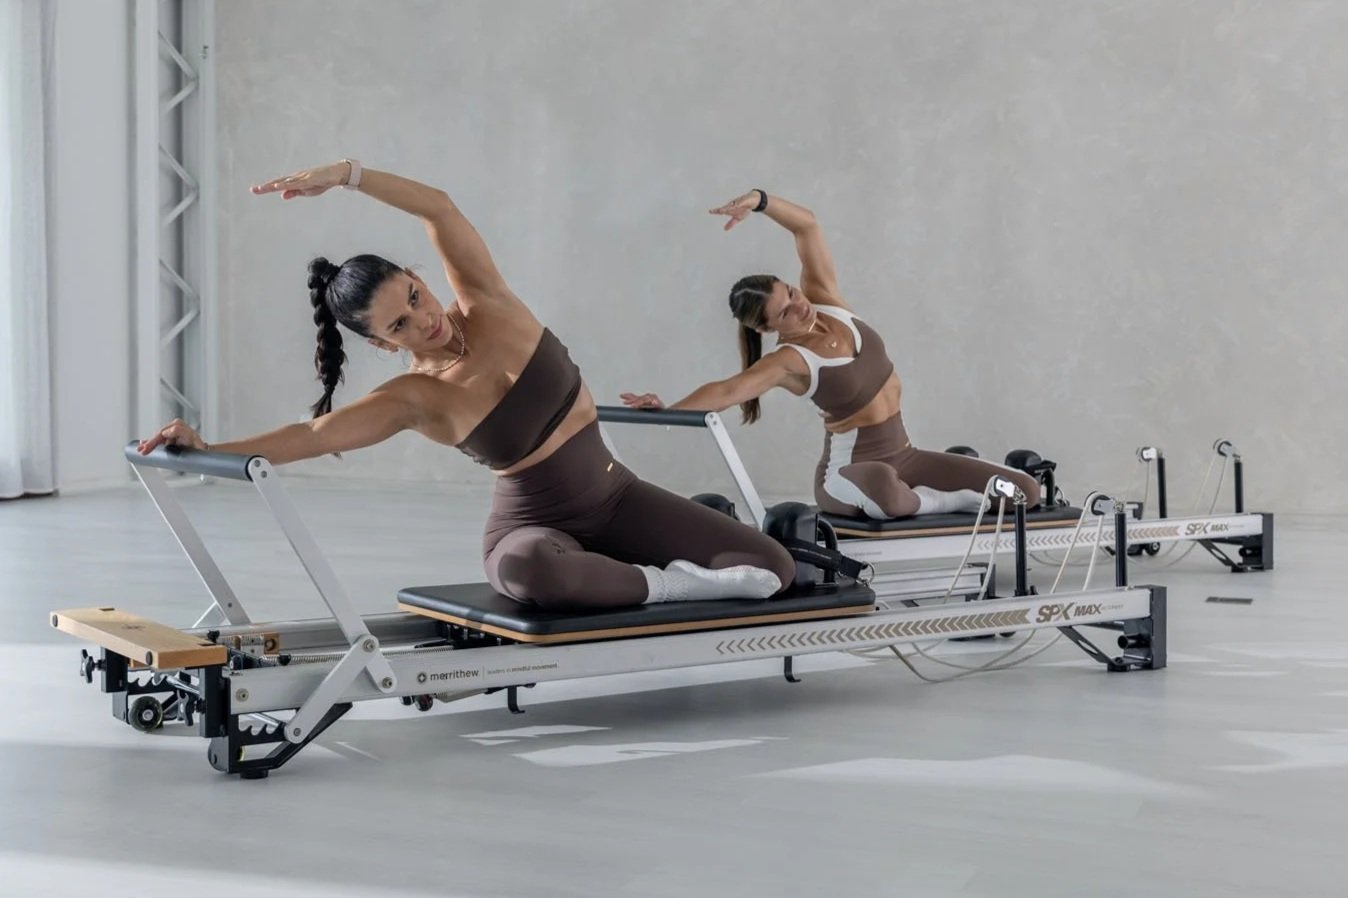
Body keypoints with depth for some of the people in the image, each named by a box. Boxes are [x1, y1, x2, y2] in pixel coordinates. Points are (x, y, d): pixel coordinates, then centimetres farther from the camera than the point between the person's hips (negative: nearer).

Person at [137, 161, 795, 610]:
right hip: (533, 526, -3)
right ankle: (664, 585, -22)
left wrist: (345, 174, -30)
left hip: (613, 497, 3)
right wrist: (208, 448, -34)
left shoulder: (487, 305, -10)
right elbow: (310, 435, -22)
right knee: (530, 572, -47)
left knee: (773, 569, -8)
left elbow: (440, 209, -22)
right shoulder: (413, 400, -14)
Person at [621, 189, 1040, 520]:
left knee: (1024, 491, -7)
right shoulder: (789, 361, -19)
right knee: (884, 489, -46)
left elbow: (807, 225, -8)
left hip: (901, 454, 5)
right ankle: (937, 502, -15)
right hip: (849, 467, -5)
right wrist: (667, 411, -49)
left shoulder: (825, 301, -4)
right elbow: (726, 390, -34)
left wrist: (759, 200, -24)